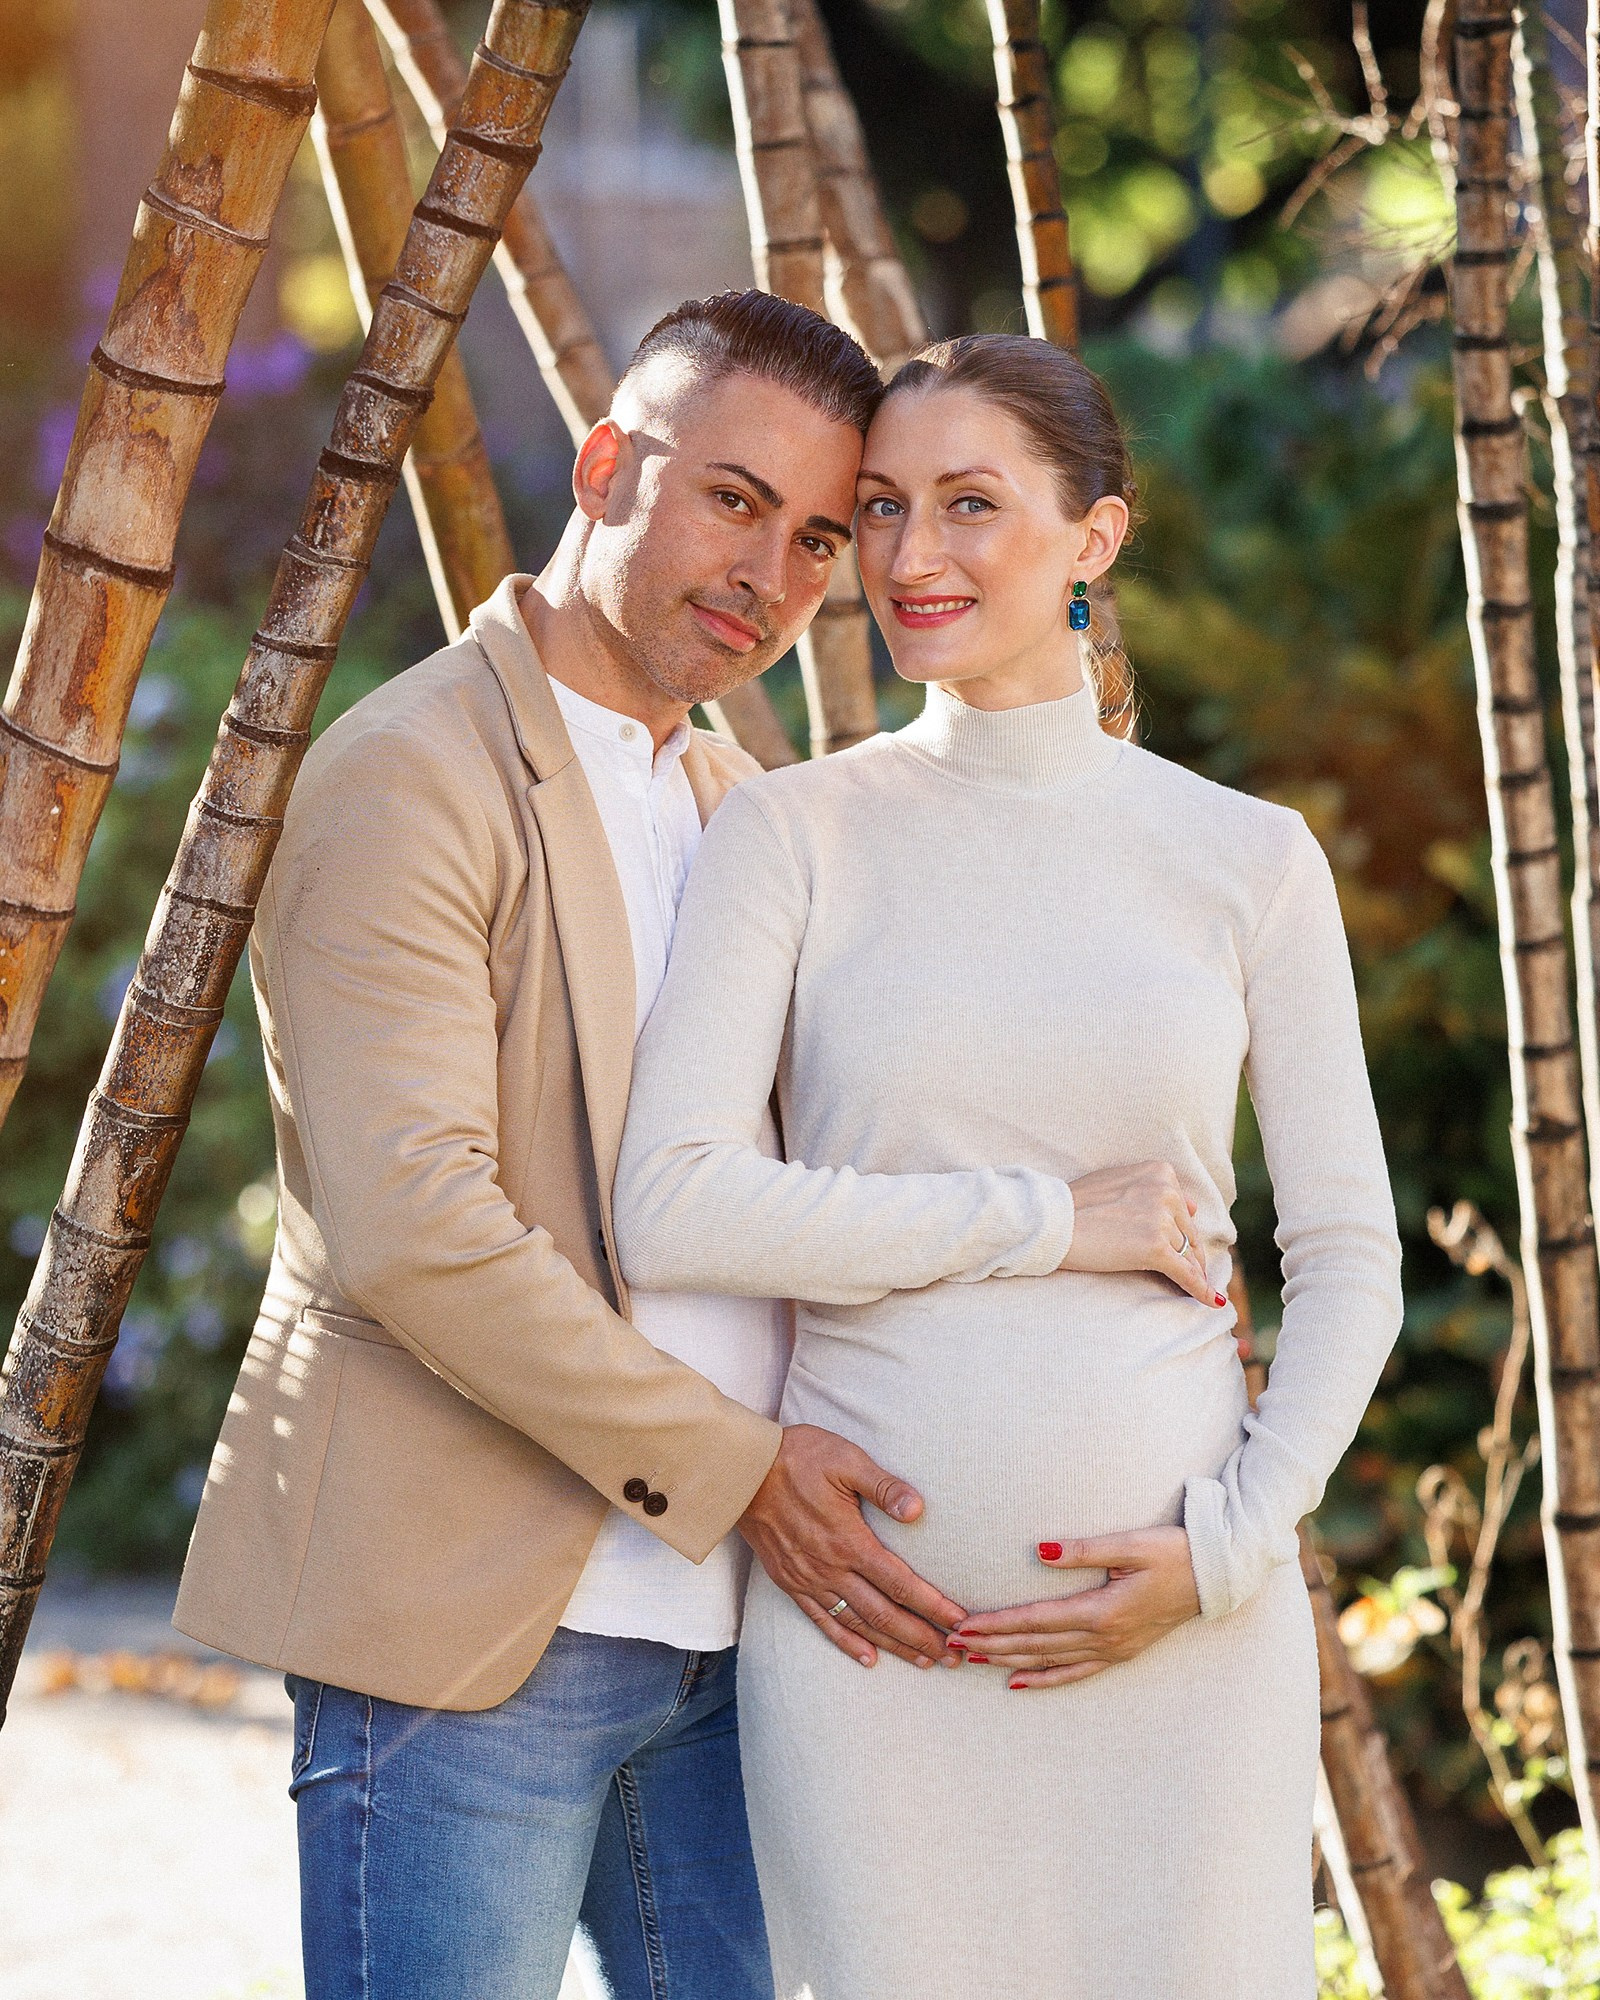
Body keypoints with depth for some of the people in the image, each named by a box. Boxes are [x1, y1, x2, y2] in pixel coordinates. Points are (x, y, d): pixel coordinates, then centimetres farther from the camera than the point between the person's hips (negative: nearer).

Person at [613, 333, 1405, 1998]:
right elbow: (669, 1210, -10)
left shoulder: (1249, 860, 6)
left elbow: (1349, 1260, 7)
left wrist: (1227, 1549, -7)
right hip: (871, 1598, -1)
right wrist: (1053, 1224, -11)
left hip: (1183, 1612, 1)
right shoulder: (795, 833, 2)